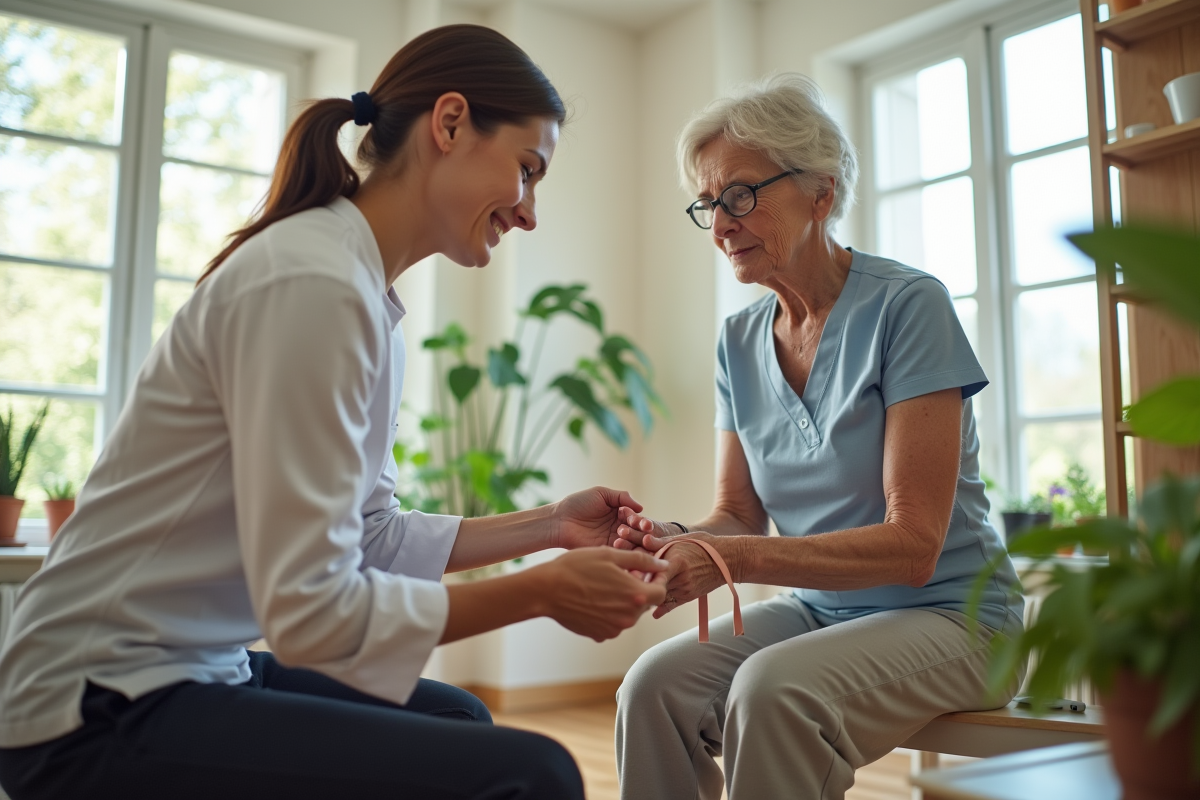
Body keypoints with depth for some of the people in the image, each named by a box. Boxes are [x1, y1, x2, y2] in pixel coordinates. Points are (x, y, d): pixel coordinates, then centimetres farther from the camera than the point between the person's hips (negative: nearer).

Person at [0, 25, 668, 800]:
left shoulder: (365, 291, 6)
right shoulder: (312, 280, -22)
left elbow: (369, 536, 9)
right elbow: (310, 609, -25)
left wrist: (548, 527, 5)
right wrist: (542, 591, -17)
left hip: (196, 670, 10)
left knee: (456, 722, 27)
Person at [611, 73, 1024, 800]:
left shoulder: (907, 305, -15)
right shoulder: (740, 340, 4)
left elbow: (913, 544, -20)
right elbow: (738, 516, 5)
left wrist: (734, 559, -31)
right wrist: (678, 544, -19)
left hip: (946, 613, -5)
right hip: (818, 607, 5)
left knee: (774, 689, -32)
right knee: (654, 684, -20)